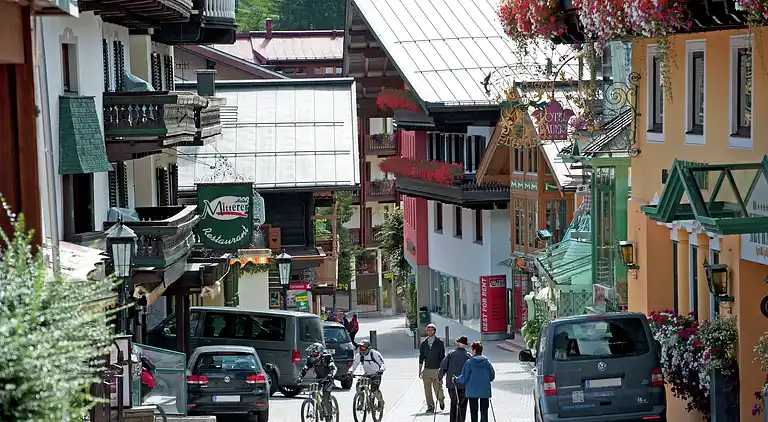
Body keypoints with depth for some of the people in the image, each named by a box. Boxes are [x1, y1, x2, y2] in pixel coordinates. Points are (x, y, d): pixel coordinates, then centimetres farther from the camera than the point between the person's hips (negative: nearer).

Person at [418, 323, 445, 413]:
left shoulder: (439, 343, 1)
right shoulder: (423, 343, 9)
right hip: (426, 370, 3)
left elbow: (442, 357, 0)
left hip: (437, 369, -3)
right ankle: (430, 406, 10)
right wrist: (420, 371, 8)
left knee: (438, 389, -2)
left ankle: (441, 400, 25)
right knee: (427, 390, 2)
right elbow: (421, 357, 12)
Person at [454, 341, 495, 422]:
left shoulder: (470, 362, -7)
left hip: (472, 391, -2)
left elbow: (464, 378, -7)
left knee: (474, 412, 7)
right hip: (485, 391, 2)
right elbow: (492, 376, 6)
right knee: (484, 411, 5)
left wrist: (456, 380, 10)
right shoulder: (487, 361, 2)